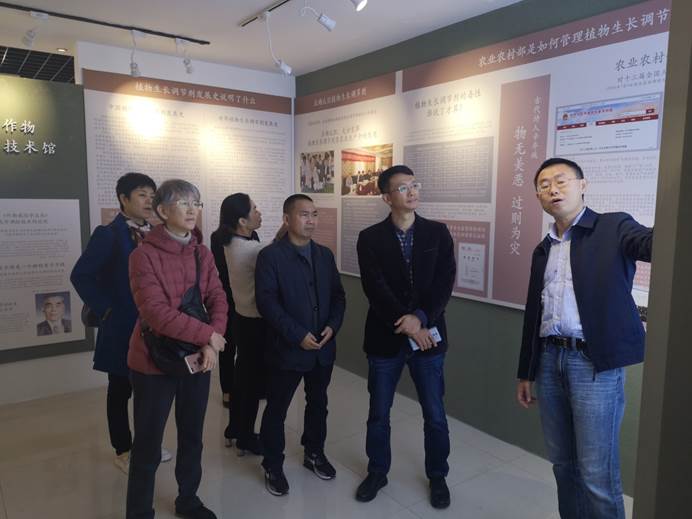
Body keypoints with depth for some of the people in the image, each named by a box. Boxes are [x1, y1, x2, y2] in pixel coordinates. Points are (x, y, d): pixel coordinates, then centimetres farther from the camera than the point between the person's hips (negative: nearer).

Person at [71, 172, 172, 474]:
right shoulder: (108, 234, -11)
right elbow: (81, 275, -14)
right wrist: (106, 310, -14)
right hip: (122, 328, -5)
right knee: (120, 391, 11)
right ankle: (123, 451, 26)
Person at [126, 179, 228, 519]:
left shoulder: (203, 254, 5)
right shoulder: (144, 255, -14)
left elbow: (218, 300, -1)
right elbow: (157, 313, -23)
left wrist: (211, 344, -16)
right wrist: (208, 334, -20)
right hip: (154, 362, -5)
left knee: (192, 437, 19)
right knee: (148, 444, 9)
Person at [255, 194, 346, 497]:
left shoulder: (325, 255, 8)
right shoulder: (270, 256, -10)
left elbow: (338, 295, 8)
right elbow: (267, 302, -17)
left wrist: (332, 326, -9)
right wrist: (297, 335, -20)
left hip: (323, 347, 5)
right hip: (287, 348, -5)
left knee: (318, 403, 20)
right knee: (276, 409, 9)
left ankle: (314, 453, 40)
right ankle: (273, 466, 27)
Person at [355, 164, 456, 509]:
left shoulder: (438, 233, 2)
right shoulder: (370, 238, -2)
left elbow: (445, 283, -6)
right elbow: (375, 288, -11)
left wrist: (421, 318, -18)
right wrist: (406, 324, -18)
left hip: (428, 336, 1)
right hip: (385, 338, 0)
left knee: (435, 414, 11)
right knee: (378, 413, 13)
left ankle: (437, 477, 33)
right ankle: (377, 472, 35)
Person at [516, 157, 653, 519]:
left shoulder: (613, 228, -1)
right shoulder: (543, 250, 15)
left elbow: (652, 242, -24)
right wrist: (525, 372, 18)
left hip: (595, 363, -5)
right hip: (550, 360, 6)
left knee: (598, 474, 0)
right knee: (563, 464, 16)